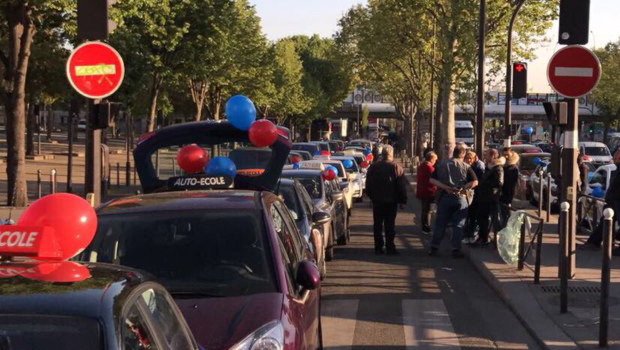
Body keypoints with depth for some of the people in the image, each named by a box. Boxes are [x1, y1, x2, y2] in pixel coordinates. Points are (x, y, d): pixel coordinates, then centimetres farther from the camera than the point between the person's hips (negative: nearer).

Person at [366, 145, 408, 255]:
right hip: (391, 201, -2)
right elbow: (402, 187, -5)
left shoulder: (373, 167, 1)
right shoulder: (397, 168, -8)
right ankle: (390, 247, -1)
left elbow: (368, 185, 9)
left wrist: (371, 196, 20)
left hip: (377, 201, 2)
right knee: (390, 225, 1)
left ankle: (378, 247, 9)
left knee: (377, 225, 9)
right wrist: (403, 200, 2)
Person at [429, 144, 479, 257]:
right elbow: (475, 182, -13)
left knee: (440, 223, 9)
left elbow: (432, 180, -3)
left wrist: (445, 187, -8)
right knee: (458, 225, 5)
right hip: (460, 198, -2)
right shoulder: (466, 167, -2)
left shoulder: (441, 165, 5)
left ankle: (434, 248, 10)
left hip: (444, 197, 2)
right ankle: (456, 249, 3)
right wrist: (463, 188, -8)